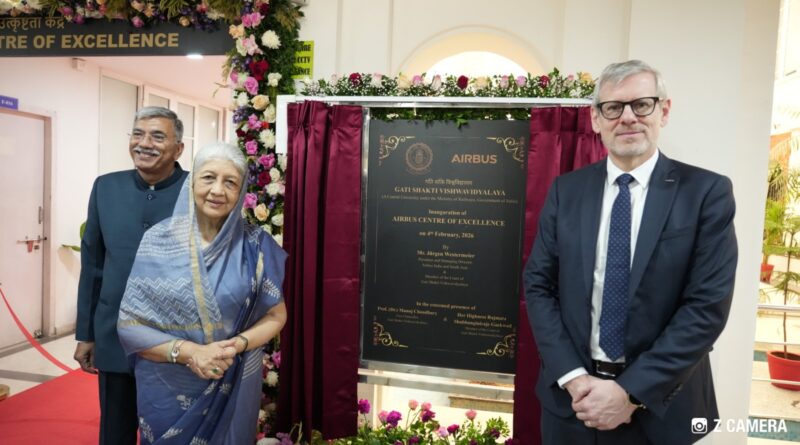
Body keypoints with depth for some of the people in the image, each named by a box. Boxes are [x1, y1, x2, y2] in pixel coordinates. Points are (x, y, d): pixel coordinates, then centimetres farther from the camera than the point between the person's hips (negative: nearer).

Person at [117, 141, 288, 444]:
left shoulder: (255, 244, -8)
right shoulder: (159, 240, -8)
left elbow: (276, 315, 0)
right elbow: (129, 324, -6)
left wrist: (238, 345, -18)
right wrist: (187, 352, -20)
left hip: (233, 390, 0)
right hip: (167, 390, 0)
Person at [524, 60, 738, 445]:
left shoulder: (708, 192, -7)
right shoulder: (565, 190, 0)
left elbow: (708, 305, -12)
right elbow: (538, 286, -2)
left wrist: (632, 391, -16)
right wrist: (572, 377, -12)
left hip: (660, 404, -2)